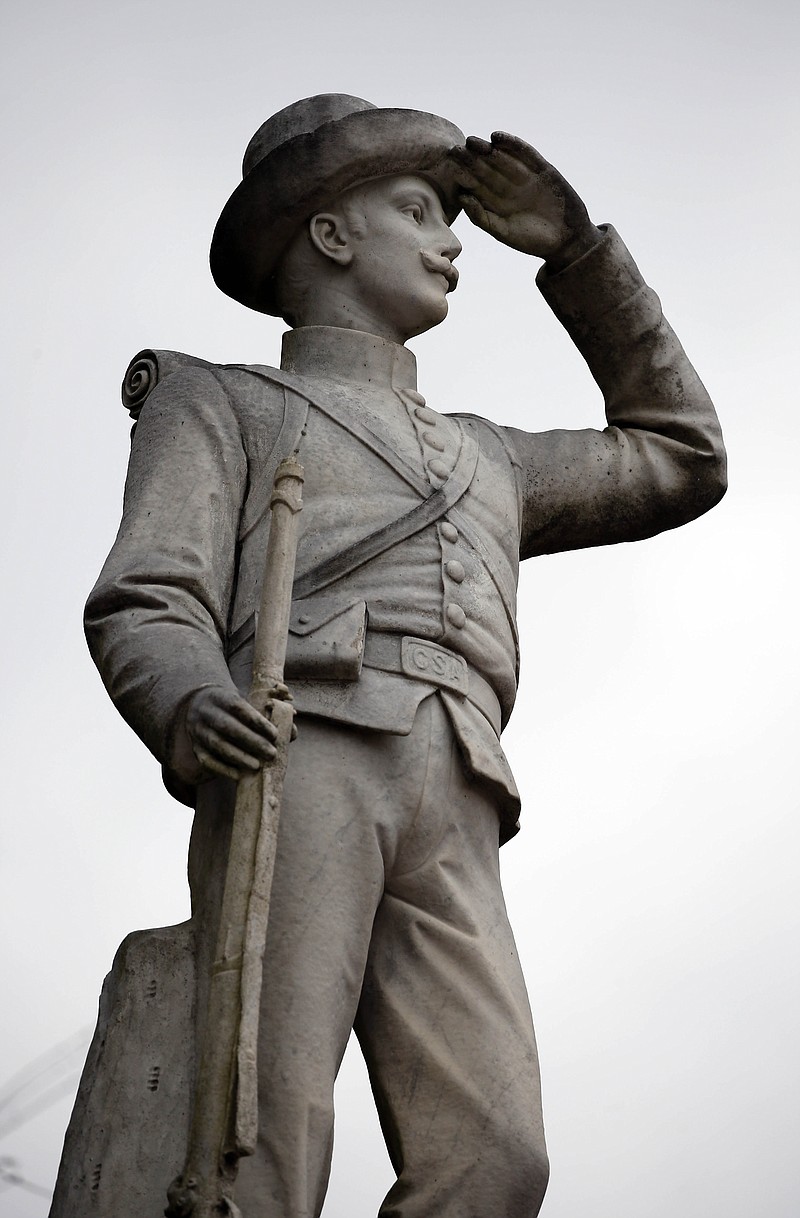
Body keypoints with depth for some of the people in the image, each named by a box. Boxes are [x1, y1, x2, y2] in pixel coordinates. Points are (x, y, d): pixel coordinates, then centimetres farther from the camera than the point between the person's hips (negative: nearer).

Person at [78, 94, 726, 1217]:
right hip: (295, 755, -4)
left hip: (449, 822, 4)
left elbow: (679, 461, 44)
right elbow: (147, 607, 8)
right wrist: (191, 705, -19)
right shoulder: (218, 402, 24)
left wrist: (576, 250, 41)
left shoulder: (484, 458, 40)